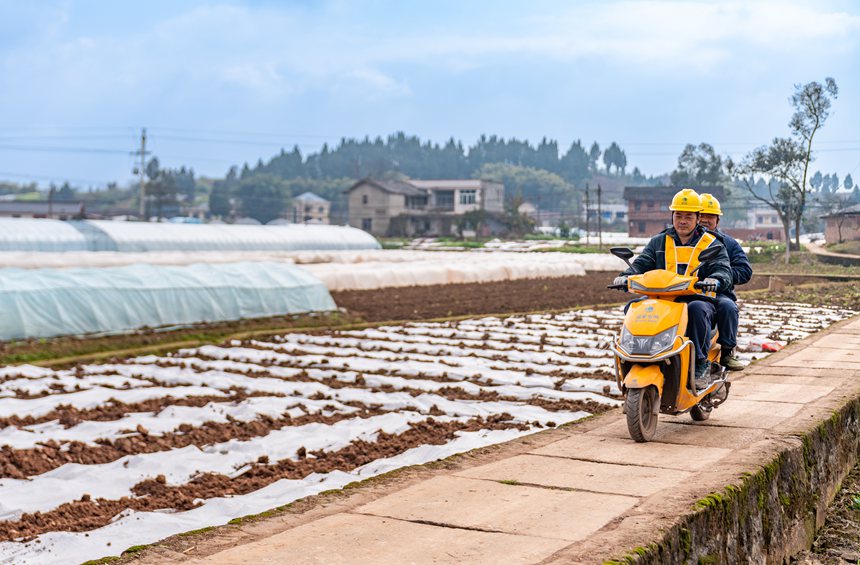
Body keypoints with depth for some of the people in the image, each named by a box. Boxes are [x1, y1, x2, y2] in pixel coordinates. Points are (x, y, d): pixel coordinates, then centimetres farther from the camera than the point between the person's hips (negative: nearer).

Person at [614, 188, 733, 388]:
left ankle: (701, 364, -27)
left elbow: (724, 270, -2)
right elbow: (641, 263, 10)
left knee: (696, 309, -39)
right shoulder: (658, 242, 20)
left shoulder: (713, 244, 12)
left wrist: (715, 280, -28)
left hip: (699, 298, -2)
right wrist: (626, 275, -14)